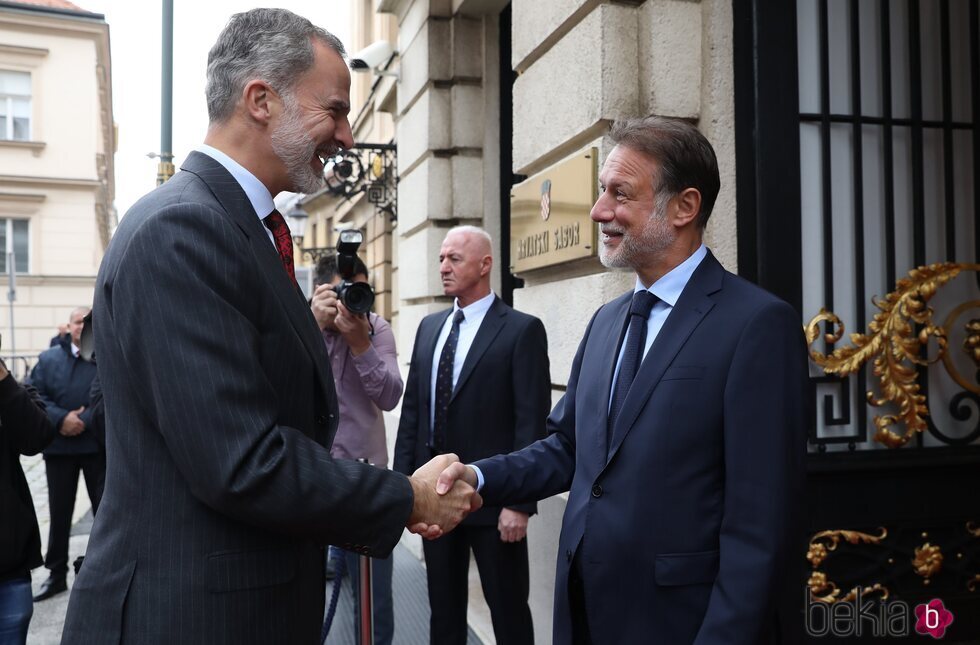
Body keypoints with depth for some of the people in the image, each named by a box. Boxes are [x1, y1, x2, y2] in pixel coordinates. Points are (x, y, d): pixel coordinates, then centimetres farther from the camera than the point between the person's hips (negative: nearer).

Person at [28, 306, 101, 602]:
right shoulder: (48, 359, 8)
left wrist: (84, 421, -20)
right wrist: (62, 419, -16)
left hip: (98, 445, -3)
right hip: (58, 446, 3)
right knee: (59, 512, 12)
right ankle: (57, 574, 24)